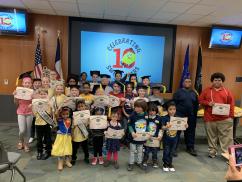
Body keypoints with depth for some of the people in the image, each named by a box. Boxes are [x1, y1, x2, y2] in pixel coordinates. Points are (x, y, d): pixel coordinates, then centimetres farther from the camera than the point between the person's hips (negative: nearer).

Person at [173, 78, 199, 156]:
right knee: (177, 132, 2)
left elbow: (196, 104, 12)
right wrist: (175, 112, -9)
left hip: (191, 116, 4)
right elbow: (173, 103, -4)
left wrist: (194, 113, 3)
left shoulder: (194, 93, 13)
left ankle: (190, 148, 25)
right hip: (179, 116, -4)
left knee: (190, 132, 11)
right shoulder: (178, 92, 1)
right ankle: (174, 148, 11)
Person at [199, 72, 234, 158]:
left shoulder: (227, 91, 6)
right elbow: (200, 100, 5)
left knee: (226, 137, 2)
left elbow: (231, 104, 5)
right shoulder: (206, 90, 5)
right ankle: (212, 152, 25)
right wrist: (208, 103, -14)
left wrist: (231, 115, -2)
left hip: (225, 119, 0)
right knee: (212, 136, 11)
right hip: (210, 118, 0)